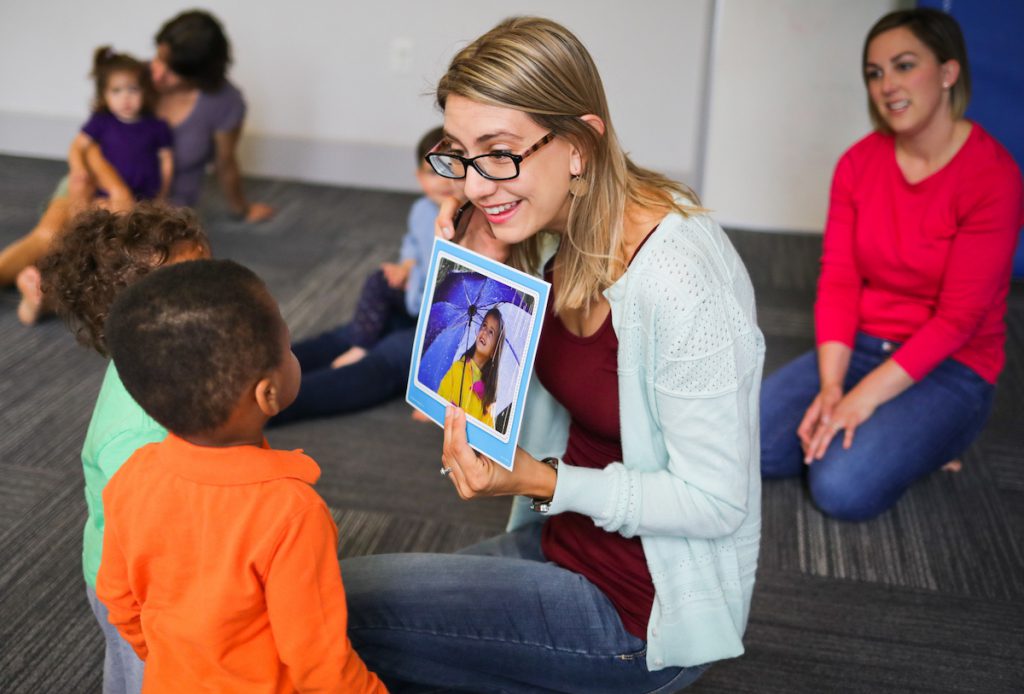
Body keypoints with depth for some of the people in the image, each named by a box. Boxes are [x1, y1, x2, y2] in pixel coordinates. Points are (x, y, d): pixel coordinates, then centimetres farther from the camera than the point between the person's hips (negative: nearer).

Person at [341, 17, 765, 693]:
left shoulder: (681, 279, -28)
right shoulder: (556, 234, -2)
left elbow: (716, 501, -22)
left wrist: (541, 482, -26)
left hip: (648, 610, -8)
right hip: (565, 539, 8)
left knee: (330, 608, -12)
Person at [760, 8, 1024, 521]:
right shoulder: (858, 163, 0)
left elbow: (958, 318, -18)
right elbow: (838, 280, -4)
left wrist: (861, 400, -22)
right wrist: (830, 387, -17)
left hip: (949, 370, -4)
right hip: (859, 348, 5)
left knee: (842, 489, -25)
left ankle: (914, 437, 5)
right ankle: (868, 432, 8)